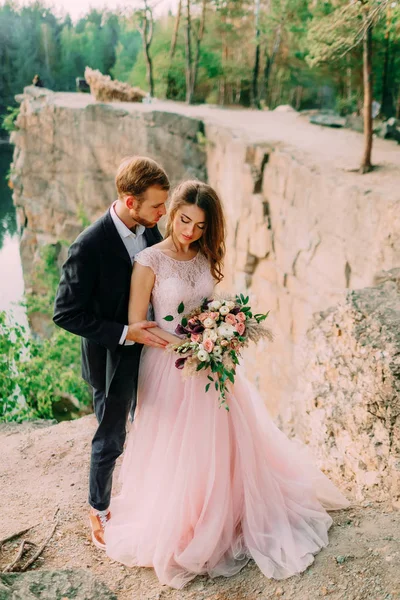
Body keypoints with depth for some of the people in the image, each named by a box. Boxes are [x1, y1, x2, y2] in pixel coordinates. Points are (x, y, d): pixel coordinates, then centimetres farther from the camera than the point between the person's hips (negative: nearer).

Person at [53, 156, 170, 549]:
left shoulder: (148, 228, -8)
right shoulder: (89, 246, -29)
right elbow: (66, 314, -24)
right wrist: (124, 334, -29)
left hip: (149, 346, 7)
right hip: (113, 358, -6)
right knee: (111, 439, 14)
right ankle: (99, 509, 41)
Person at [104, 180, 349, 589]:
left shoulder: (206, 258, 0)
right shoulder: (149, 261, -17)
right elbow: (136, 325, -15)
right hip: (170, 367, -5)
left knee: (221, 442, 17)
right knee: (176, 451, 9)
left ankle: (223, 519, 42)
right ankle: (174, 528, 34)